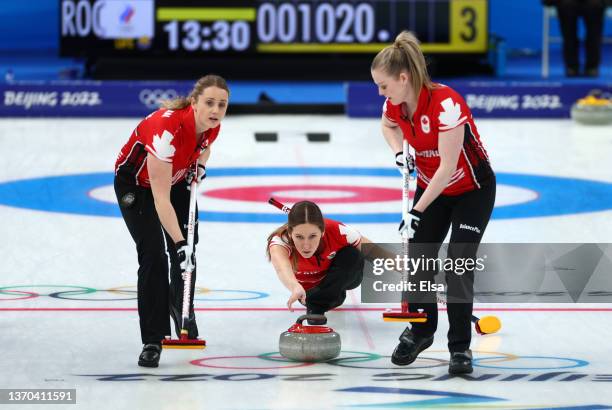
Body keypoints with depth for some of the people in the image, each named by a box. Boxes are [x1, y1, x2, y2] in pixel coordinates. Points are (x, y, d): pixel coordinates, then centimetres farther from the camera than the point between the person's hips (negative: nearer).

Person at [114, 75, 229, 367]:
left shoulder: (212, 125, -20)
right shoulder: (167, 128, -41)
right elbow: (160, 198, -42)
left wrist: (199, 165, -10)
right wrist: (179, 243, -46)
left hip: (177, 178, 6)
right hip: (135, 182, -6)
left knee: (186, 250, 9)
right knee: (153, 254, -17)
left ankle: (181, 310, 40)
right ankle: (152, 341, -12)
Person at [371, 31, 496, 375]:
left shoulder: (445, 103, -34)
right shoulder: (395, 103, -12)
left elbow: (448, 166, -31)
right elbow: (388, 126, 15)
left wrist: (418, 211, -27)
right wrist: (399, 153, -5)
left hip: (473, 190, -6)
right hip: (431, 186, 6)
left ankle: (461, 347, -5)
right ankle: (420, 332, 25)